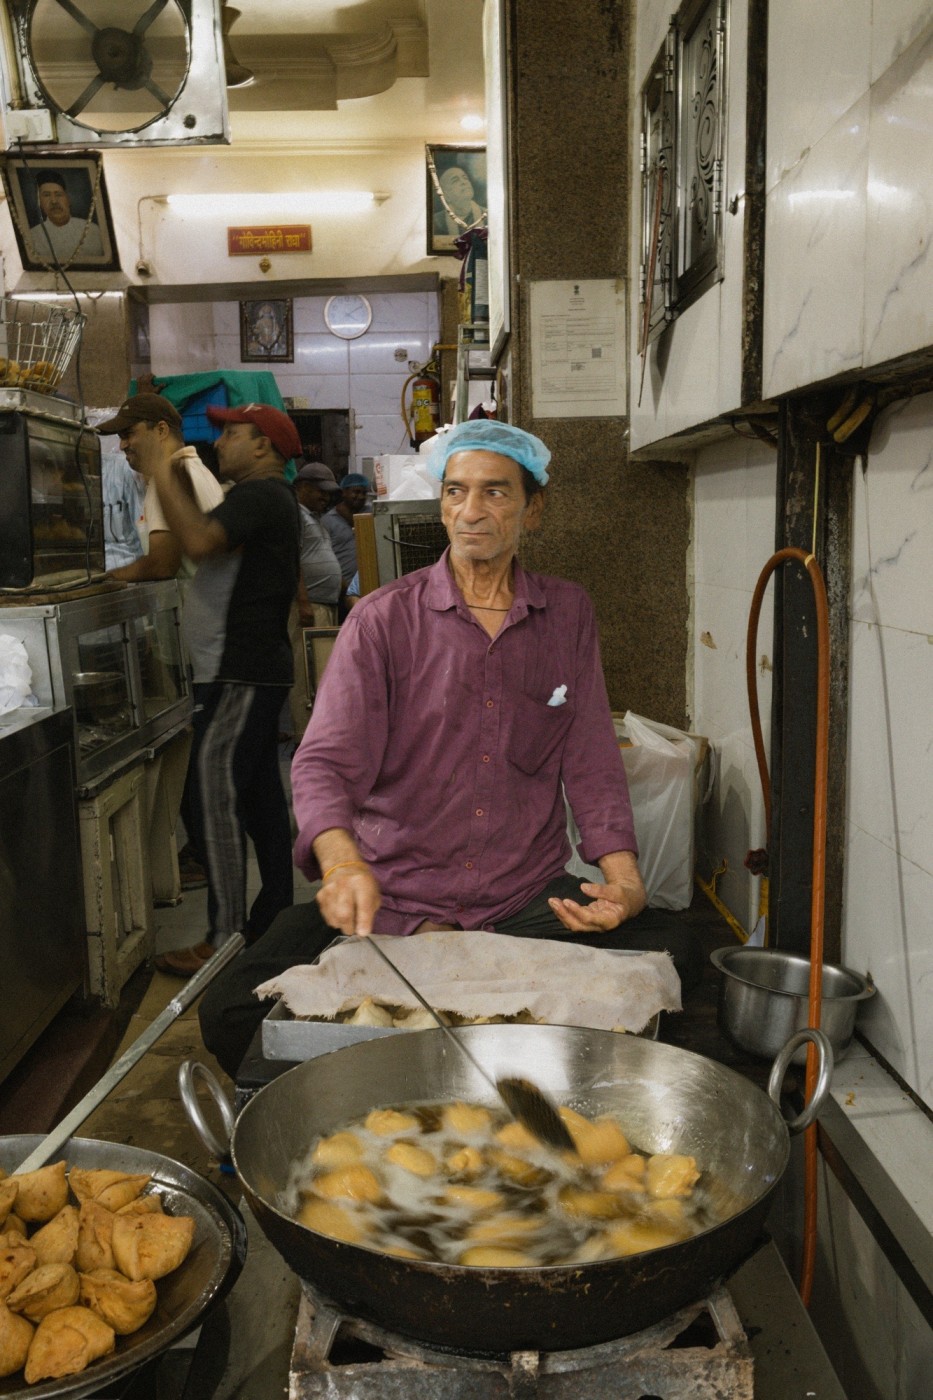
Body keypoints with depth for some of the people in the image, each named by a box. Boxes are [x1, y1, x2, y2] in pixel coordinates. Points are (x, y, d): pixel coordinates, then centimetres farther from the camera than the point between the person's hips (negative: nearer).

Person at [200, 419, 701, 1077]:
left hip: (529, 895, 2)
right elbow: (325, 761, -11)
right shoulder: (383, 619, -1)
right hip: (390, 896, -2)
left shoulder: (568, 614, 9)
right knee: (234, 1010, -23)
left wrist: (623, 875, -9)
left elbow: (591, 762, 8)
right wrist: (341, 861, -32)